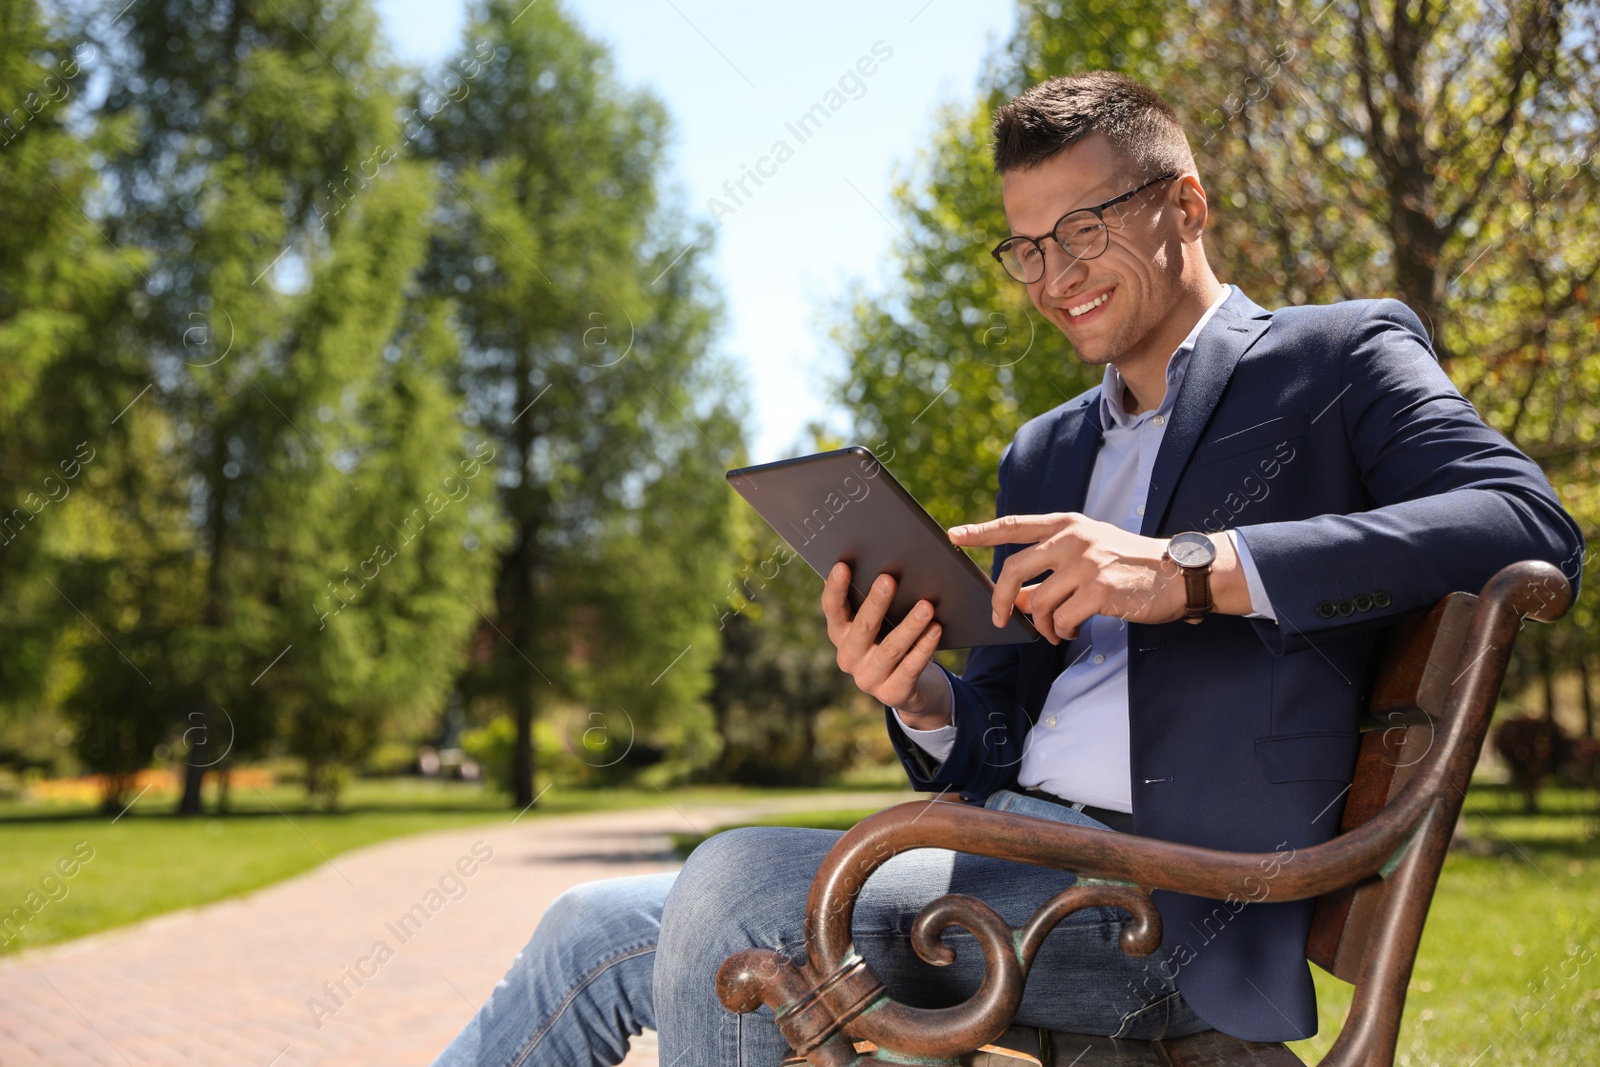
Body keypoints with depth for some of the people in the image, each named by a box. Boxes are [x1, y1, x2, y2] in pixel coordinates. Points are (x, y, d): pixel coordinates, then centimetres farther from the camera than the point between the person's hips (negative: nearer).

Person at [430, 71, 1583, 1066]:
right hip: (1008, 850, 7)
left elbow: (1528, 523, -13)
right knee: (596, 931, -3)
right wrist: (922, 700, -3)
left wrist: (1192, 571, -22)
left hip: (1175, 891, -7)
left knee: (740, 885, -26)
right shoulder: (1044, 455, 24)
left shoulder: (1339, 358, 6)